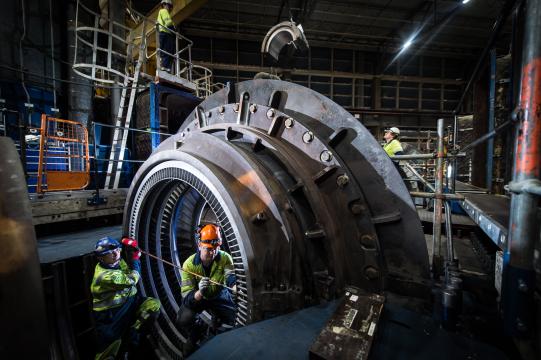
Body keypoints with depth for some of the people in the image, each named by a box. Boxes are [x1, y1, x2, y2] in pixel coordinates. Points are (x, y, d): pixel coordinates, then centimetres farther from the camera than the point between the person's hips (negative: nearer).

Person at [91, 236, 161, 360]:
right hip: (110, 314, -6)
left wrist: (132, 250, -8)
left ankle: (133, 332, -3)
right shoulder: (104, 275, -26)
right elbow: (132, 280, -25)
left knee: (154, 304, -16)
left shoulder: (118, 262, -3)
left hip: (129, 302, 6)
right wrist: (135, 258, -15)